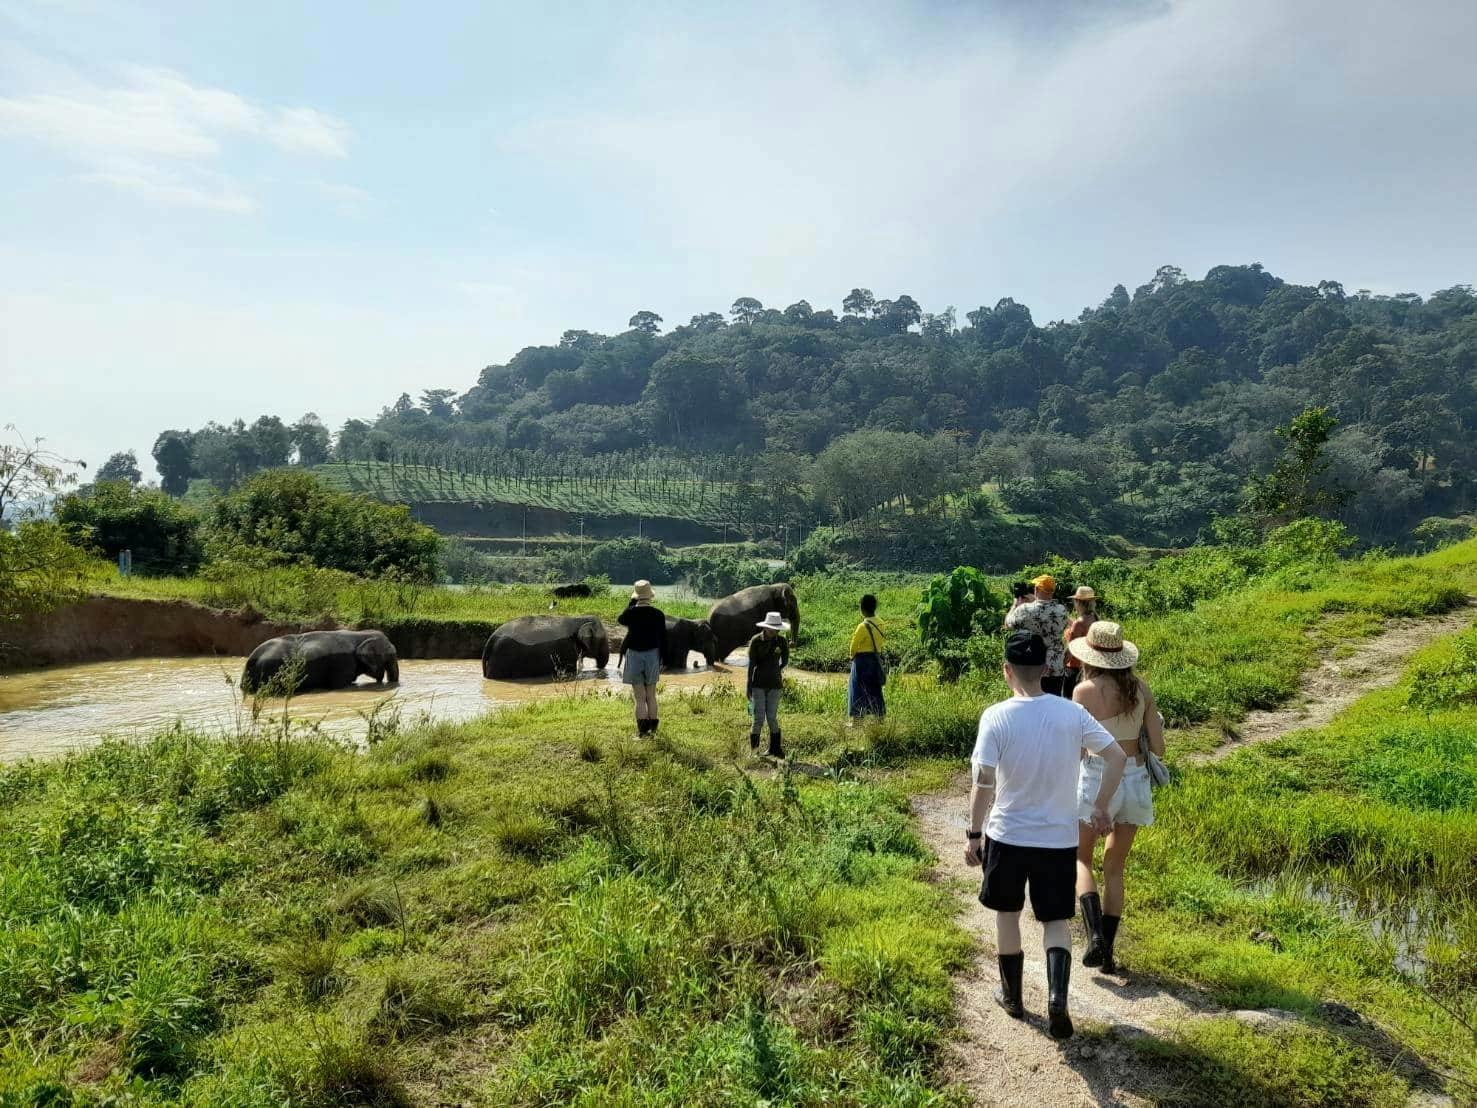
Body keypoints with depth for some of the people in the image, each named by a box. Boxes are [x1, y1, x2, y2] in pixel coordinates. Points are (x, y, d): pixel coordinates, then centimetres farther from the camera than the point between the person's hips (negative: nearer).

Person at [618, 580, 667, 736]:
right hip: (653, 655, 2)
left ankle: (642, 730, 2)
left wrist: (631, 603, 10)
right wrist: (662, 660, 8)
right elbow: (663, 639, -2)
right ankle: (652, 728, 25)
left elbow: (620, 620, 11)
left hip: (634, 656, -2)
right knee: (651, 696, 17)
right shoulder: (658, 614, -7)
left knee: (640, 698, 3)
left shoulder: (632, 612, -12)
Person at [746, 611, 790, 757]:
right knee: (759, 719, -7)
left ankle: (775, 750, 16)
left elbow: (785, 661, 11)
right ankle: (753, 750, 6)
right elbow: (751, 664, -9)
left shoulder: (782, 641, -4)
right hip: (758, 684, -2)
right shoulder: (756, 641, -10)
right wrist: (748, 687, -8)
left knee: (772, 718, 2)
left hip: (774, 684, 2)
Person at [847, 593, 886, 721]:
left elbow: (854, 645, -13)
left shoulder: (863, 626, -21)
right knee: (875, 689, 14)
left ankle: (857, 719, 5)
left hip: (862, 660, -7)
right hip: (876, 659, 7)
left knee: (858, 690, 3)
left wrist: (853, 656, 5)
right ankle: (880, 717, 18)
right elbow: (881, 642, 6)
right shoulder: (879, 624, -1)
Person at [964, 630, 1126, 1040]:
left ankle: (1012, 996, 31)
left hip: (1007, 835, -2)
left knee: (1007, 914, 19)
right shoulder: (1071, 712, -6)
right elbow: (1117, 758, -5)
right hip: (1059, 837, 2)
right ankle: (1057, 995, -7)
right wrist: (1100, 806, 8)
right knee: (1057, 920, 14)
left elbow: (983, 783, -18)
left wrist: (973, 833, -7)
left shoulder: (996, 717, -16)